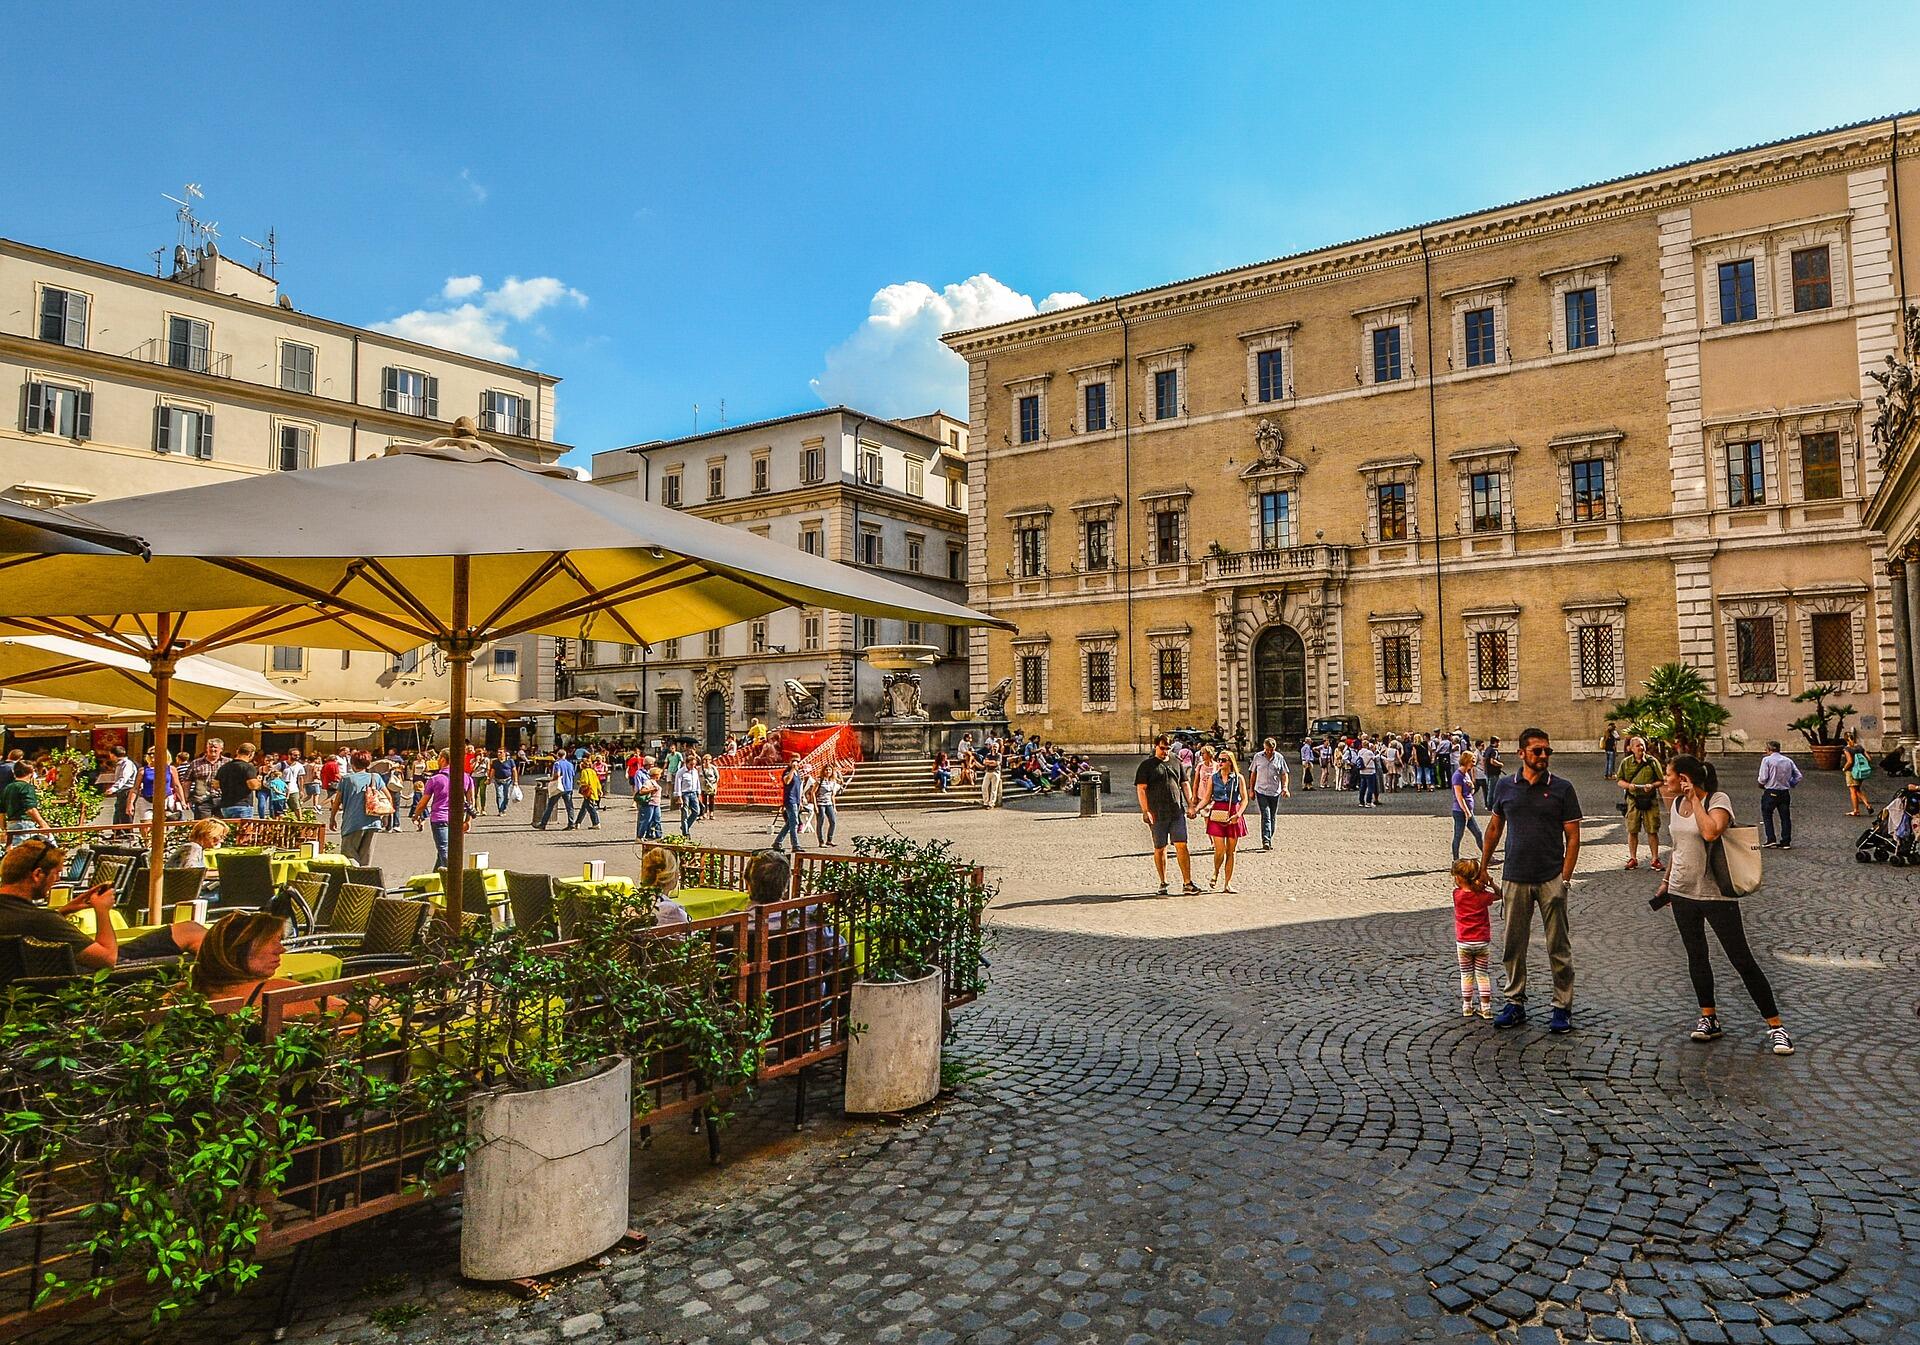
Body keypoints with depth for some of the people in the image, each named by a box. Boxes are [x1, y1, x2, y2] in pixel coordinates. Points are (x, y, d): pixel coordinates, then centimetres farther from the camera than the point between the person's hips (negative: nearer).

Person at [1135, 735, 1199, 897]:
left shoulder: (1176, 764, 15)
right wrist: (1145, 811, -11)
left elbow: (1184, 785, 21)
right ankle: (1163, 883, 15)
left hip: (1178, 812, 2)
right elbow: (1141, 789, -3)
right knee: (1160, 848, 5)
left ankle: (1187, 883, -6)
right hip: (1157, 814, -2)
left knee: (1181, 846, -5)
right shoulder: (1147, 765, 3)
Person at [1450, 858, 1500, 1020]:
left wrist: (1478, 883, -8)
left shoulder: (1457, 894, -11)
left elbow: (1464, 889, 8)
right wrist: (1491, 884, -8)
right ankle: (1485, 1007, 12)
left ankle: (1467, 1007, 17)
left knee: (1466, 974, 11)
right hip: (1482, 941, 1)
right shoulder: (1483, 895, -8)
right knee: (1482, 973, 11)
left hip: (1463, 942, -1)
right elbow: (1500, 895, 8)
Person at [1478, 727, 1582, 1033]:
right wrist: (1483, 867, 13)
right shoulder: (1505, 787, 4)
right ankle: (1515, 1003, 21)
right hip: (1514, 879, 2)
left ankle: (1563, 1007, 17)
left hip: (1551, 880, -2)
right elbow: (1494, 827, 14)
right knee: (1514, 946, 9)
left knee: (1559, 948, 5)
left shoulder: (1562, 788, -2)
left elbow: (1573, 836, -2)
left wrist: (1564, 879, -9)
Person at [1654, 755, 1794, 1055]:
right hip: (1682, 892, 7)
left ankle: (1775, 1026, 8)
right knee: (1696, 956, 13)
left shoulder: (1718, 800, -14)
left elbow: (1710, 832, -34)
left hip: (1716, 893, -6)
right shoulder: (1676, 804, 6)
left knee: (1742, 960, -2)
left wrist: (1694, 798, -23)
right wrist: (1667, 881, 22)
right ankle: (1709, 1018, 24)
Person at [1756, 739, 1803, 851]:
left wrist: (1761, 784, 5)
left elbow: (1763, 778, -15)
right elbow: (1798, 776, 4)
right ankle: (1786, 842, 11)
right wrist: (1790, 784, 15)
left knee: (1767, 815, 7)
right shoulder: (1788, 760, 6)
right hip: (1785, 792, 5)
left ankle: (1771, 840, 0)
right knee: (1785, 817, 10)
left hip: (1770, 792, -5)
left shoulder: (1767, 760, -10)